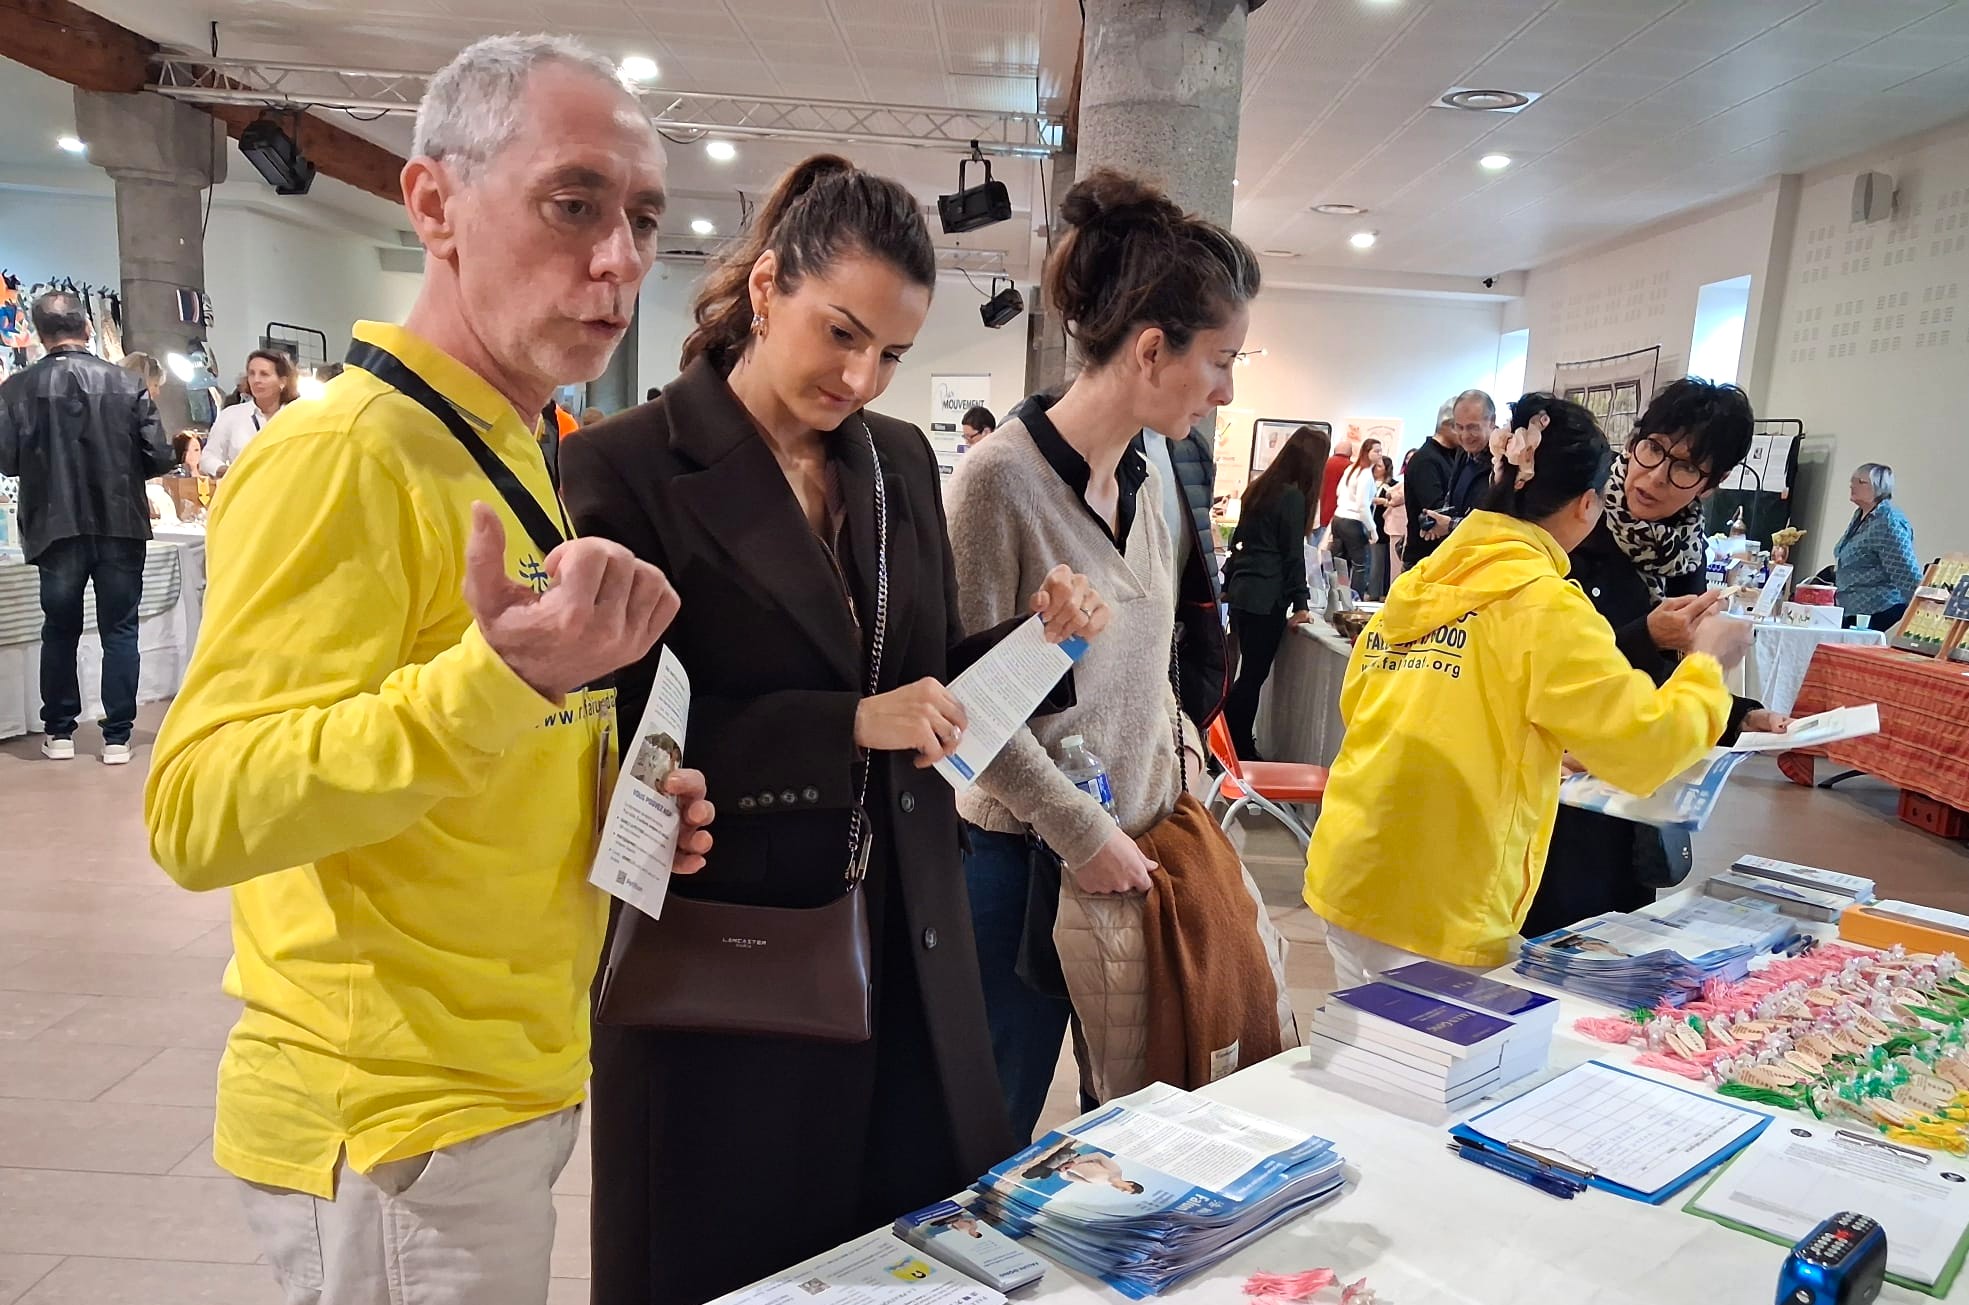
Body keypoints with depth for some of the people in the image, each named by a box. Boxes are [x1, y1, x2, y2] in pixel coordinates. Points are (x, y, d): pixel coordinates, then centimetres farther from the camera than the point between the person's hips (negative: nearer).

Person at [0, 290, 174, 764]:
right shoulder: (128, 383, -7)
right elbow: (159, 459, -8)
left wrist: (42, 464, 13)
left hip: (56, 527, 1)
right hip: (121, 525, -1)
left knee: (60, 630, 15)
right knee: (120, 631, 7)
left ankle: (59, 733, 22)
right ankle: (117, 737, 7)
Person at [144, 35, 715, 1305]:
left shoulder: (512, 458, 10)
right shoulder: (346, 451, -19)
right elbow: (198, 814, -26)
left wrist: (613, 804, 0)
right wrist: (501, 675, -38)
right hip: (399, 1120, -8)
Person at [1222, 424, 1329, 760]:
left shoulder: (1260, 487, 12)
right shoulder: (1293, 497, -11)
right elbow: (1293, 554, -11)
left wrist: (1229, 583, 26)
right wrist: (1301, 604, -7)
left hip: (1241, 592, 8)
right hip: (1266, 599, -8)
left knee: (1248, 672, 13)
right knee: (1254, 675, -3)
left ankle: (1238, 745, 19)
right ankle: (1240, 752, 1)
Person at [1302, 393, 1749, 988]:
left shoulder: (1421, 583, 8)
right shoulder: (1544, 606, -12)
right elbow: (1647, 747, -11)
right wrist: (1706, 663, 8)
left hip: (1350, 878, 7)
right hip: (1437, 914, -7)